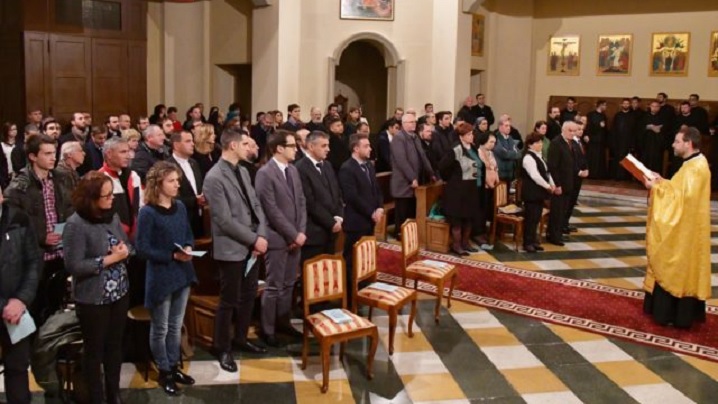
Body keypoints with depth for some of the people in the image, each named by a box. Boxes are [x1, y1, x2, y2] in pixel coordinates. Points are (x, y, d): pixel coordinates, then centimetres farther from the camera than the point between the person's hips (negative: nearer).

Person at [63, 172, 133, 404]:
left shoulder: (112, 216, 1)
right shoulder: (76, 224, -18)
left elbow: (128, 245, 11)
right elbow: (74, 265, -23)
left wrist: (124, 251, -12)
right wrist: (110, 258, -20)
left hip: (119, 292, 6)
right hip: (93, 298, -6)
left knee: (114, 345, 18)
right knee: (94, 350, 10)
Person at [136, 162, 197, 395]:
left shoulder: (180, 207, 3)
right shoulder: (147, 213, -16)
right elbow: (142, 249, -16)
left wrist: (188, 248, -8)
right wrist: (172, 256, -21)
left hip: (182, 273, 6)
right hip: (160, 276, -6)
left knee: (176, 326, 18)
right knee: (160, 328, 10)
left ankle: (174, 367, 32)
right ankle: (164, 373, 24)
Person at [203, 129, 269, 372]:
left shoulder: (243, 171, 9)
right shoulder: (214, 178, -17)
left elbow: (256, 206, 10)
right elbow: (225, 220, -21)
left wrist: (262, 236, -5)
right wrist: (254, 239, -16)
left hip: (252, 246, 8)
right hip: (232, 249, -8)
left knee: (248, 297, 17)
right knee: (229, 302, 4)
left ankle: (241, 338, 35)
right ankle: (222, 348, 21)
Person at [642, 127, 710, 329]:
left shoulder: (696, 167, -21)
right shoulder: (694, 163, 12)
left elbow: (684, 196, -27)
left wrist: (656, 187, -19)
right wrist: (662, 182, 7)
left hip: (685, 230, -10)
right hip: (681, 227, 10)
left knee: (678, 269, -2)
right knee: (677, 270, 16)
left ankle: (675, 314, 7)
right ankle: (677, 311, 25)